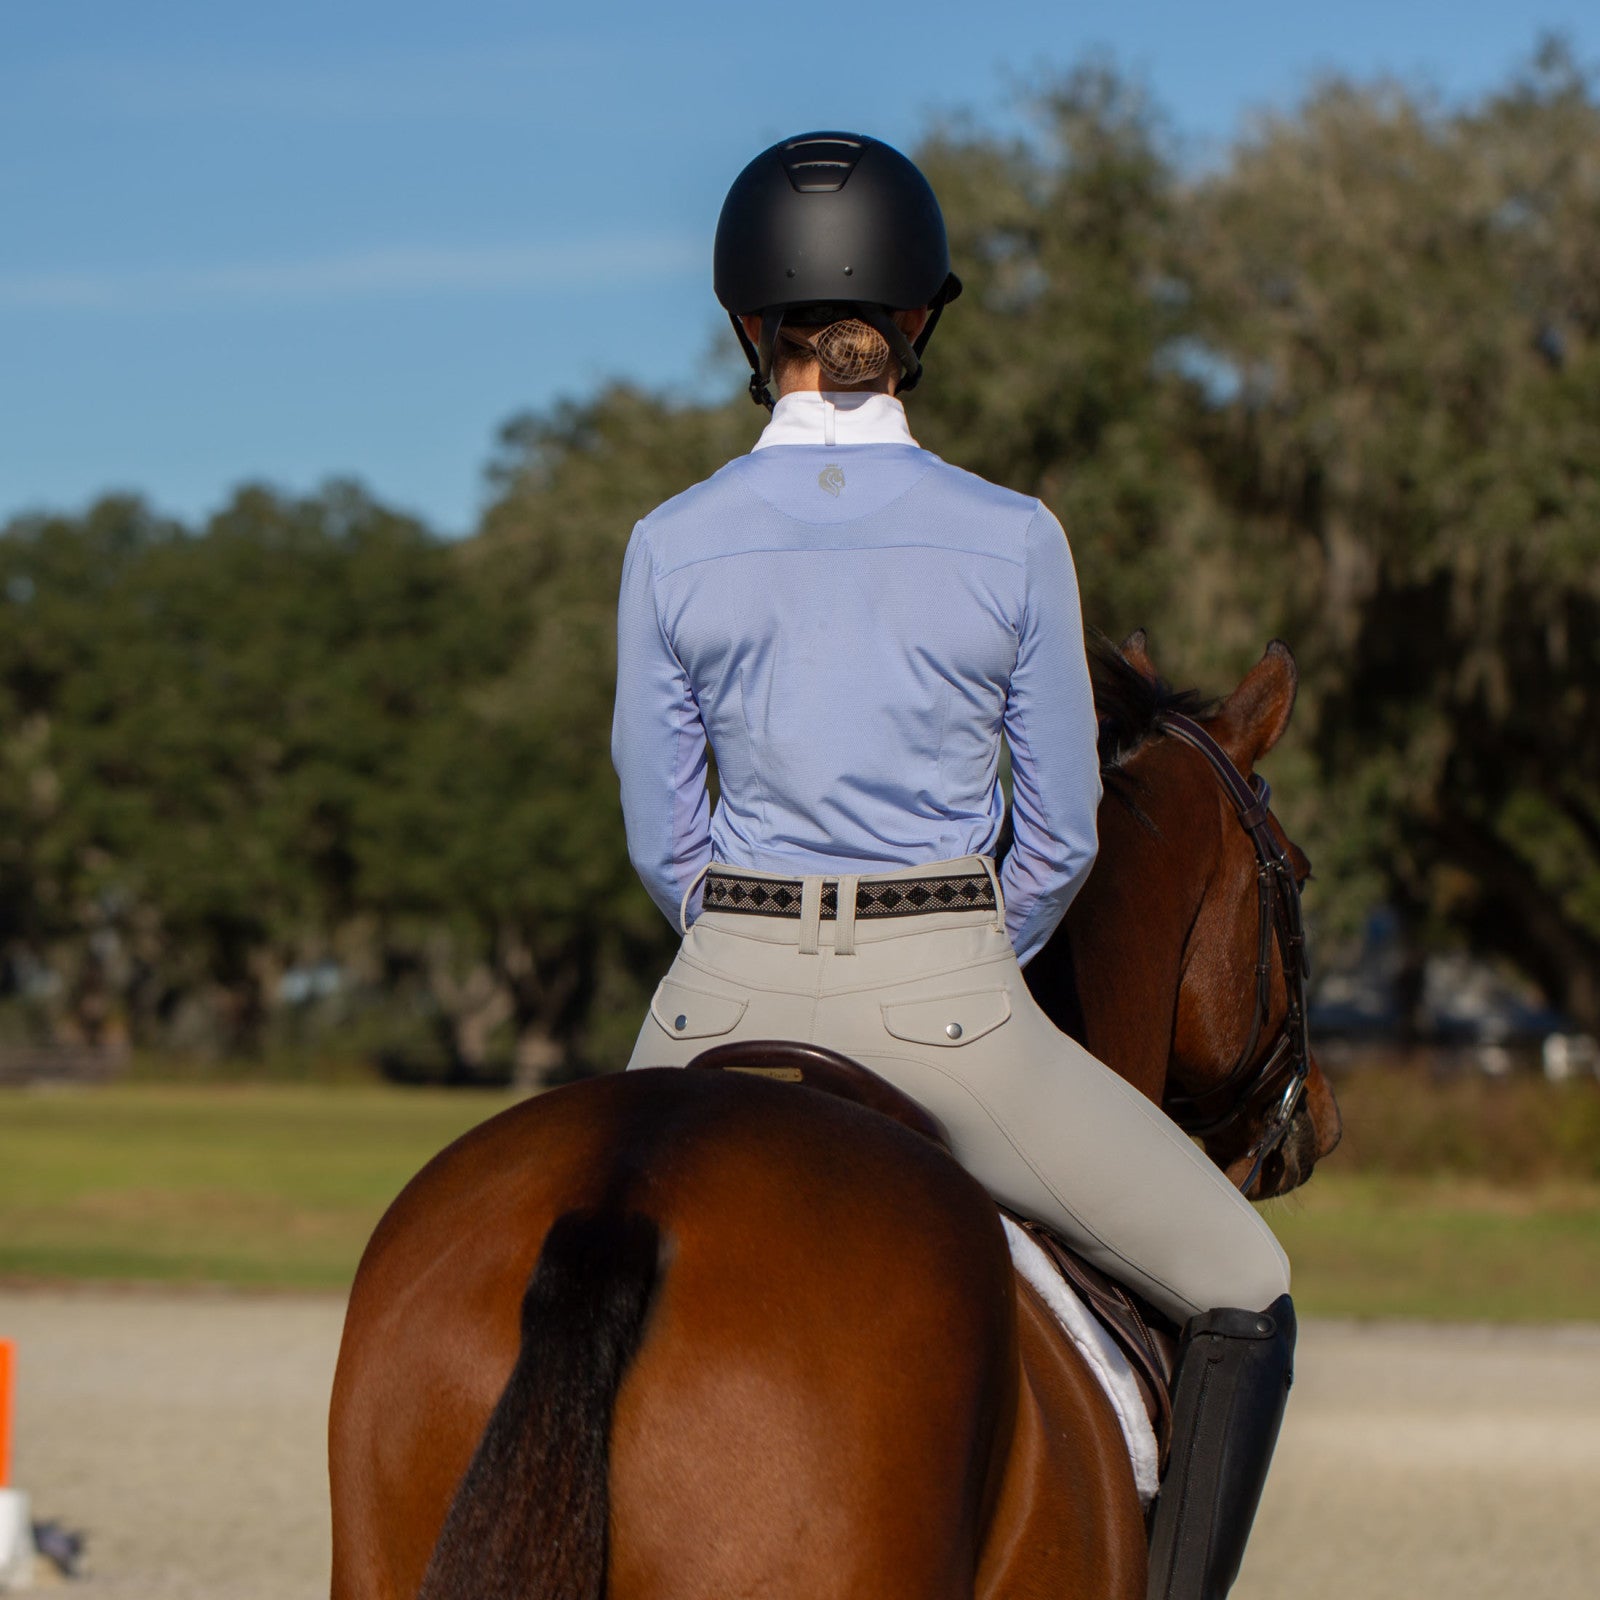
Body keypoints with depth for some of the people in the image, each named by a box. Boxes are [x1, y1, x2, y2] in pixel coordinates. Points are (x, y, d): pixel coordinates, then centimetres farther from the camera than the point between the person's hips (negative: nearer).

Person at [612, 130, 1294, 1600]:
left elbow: (663, 839, 5)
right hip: (950, 998, -2)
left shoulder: (672, 547, -1)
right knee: (1242, 1296, 13)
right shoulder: (1014, 541, -4)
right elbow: (1063, 839, 2)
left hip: (728, 1000, 3)